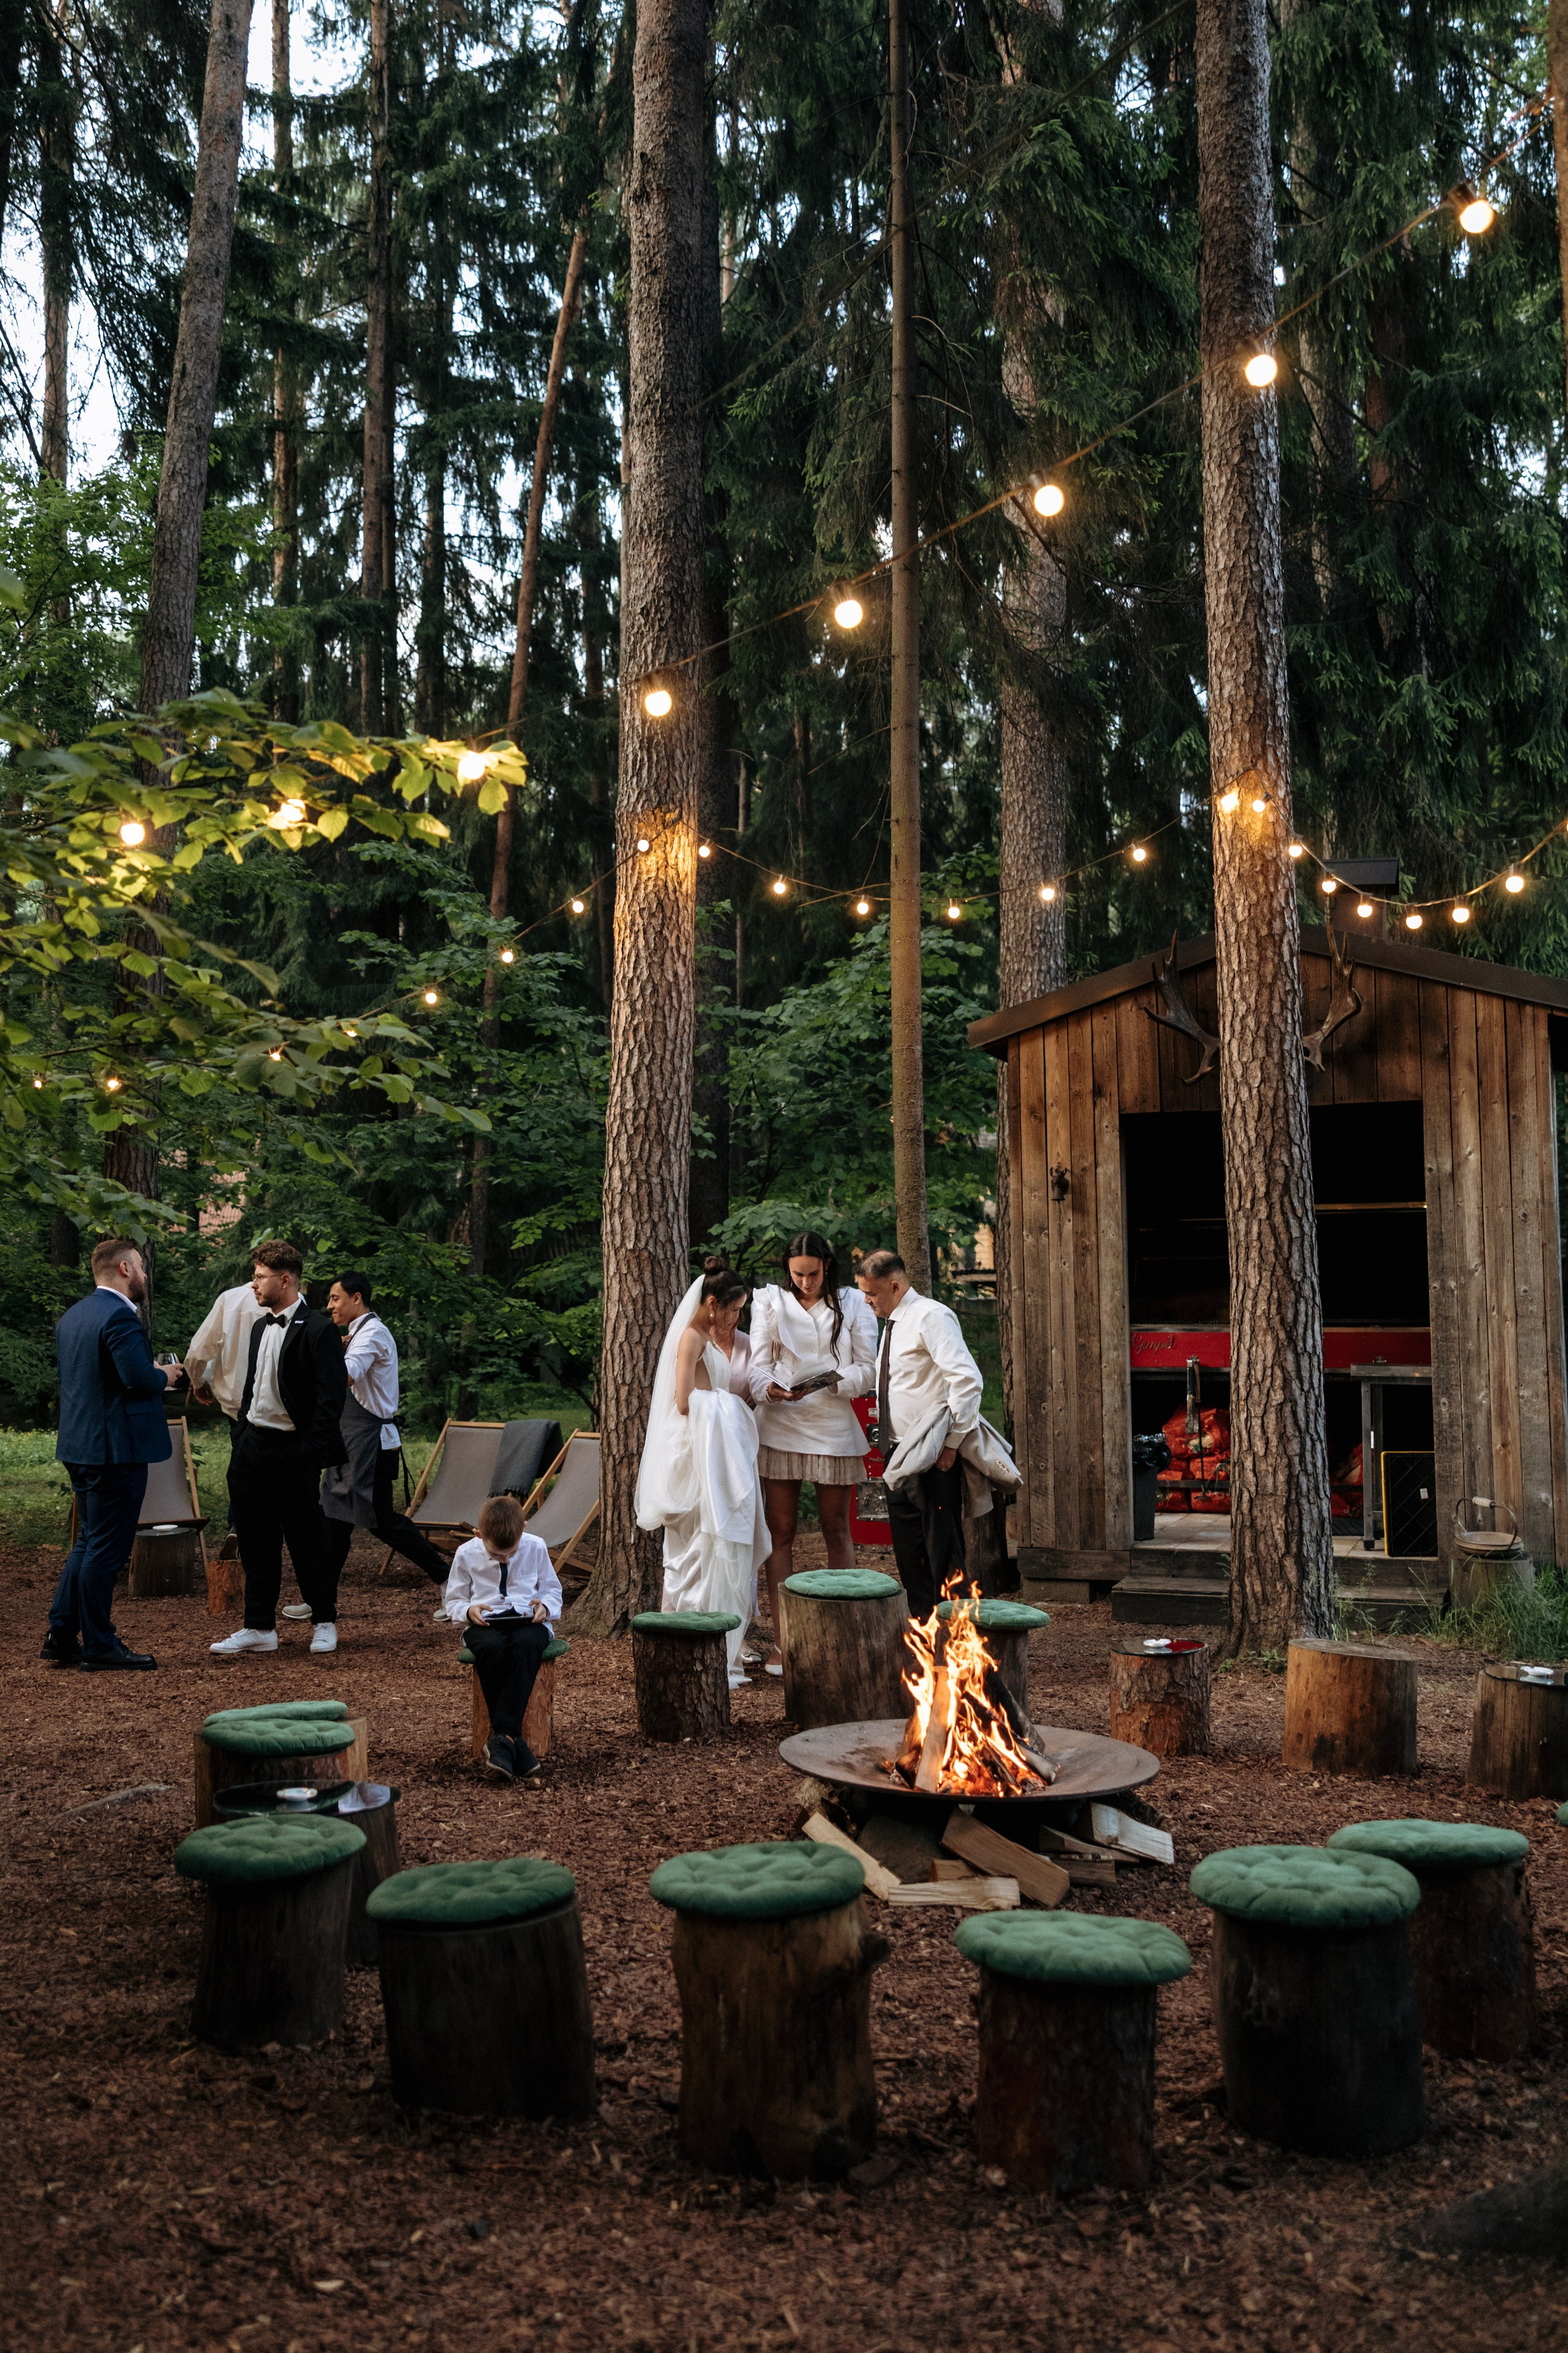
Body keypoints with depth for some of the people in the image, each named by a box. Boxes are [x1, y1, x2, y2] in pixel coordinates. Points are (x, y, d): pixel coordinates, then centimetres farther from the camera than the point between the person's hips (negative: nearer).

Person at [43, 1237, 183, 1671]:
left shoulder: (72, 1316, 13)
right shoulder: (119, 1316, -17)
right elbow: (140, 1378, -26)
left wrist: (153, 1373, 15)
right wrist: (164, 1375, -5)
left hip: (79, 1447, 10)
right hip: (116, 1448, -10)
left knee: (89, 1544, 18)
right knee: (106, 1550, -1)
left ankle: (61, 1639, 20)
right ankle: (99, 1646, 7)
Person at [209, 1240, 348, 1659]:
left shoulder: (317, 1330, -12)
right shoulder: (260, 1327, 13)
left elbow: (331, 1398, -15)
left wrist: (314, 1456, -19)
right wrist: (240, 1442, 14)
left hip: (294, 1452, -7)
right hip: (253, 1446, 7)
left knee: (306, 1540, 3)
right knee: (256, 1542, 10)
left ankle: (324, 1622, 18)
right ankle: (259, 1628, 18)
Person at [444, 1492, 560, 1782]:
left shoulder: (536, 1548, 4)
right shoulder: (466, 1555, 4)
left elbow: (552, 1589, 15)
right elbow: (453, 1601, 14)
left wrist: (546, 1606, -8)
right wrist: (468, 1611, -9)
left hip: (528, 1620, 0)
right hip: (485, 1623, 0)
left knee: (527, 1645, -39)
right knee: (491, 1648, -39)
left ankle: (502, 1738, -42)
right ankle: (516, 1744, -36)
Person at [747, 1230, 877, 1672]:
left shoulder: (852, 1305, 7)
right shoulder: (769, 1302, 8)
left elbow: (869, 1370, 2)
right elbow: (758, 1364, 1)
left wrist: (834, 1379, -17)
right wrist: (769, 1388, -21)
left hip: (834, 1426, 0)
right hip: (779, 1425, 0)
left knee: (837, 1529, 7)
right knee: (780, 1532, 1)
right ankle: (781, 1640, 5)